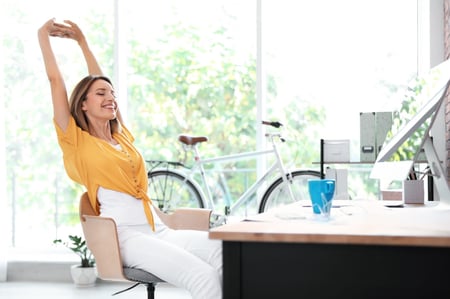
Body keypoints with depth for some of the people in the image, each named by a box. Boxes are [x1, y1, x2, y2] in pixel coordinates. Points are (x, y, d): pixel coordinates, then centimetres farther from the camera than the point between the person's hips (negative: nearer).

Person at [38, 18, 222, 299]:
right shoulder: (77, 141, 6)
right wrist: (44, 35, 17)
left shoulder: (122, 136, 22)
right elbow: (55, 80, 7)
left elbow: (100, 80, 31)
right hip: (126, 235, -7)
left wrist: (82, 41, 38)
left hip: (160, 230, 7)